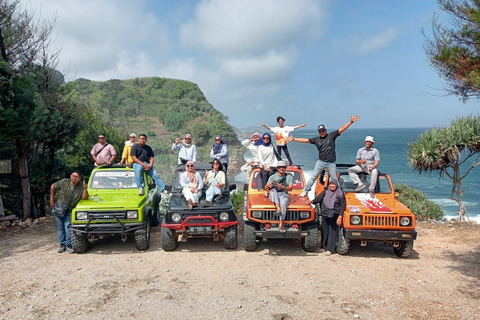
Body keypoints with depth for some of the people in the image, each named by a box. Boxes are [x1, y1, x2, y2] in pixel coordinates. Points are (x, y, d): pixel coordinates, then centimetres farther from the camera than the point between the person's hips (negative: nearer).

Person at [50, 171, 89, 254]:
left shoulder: (80, 187, -5)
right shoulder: (64, 182, -7)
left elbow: (84, 198, -14)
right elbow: (53, 186, 5)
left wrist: (85, 189, -31)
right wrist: (52, 199, 2)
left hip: (69, 210, -1)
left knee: (68, 227, -11)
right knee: (60, 228, 6)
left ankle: (68, 245, 0)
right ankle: (62, 245, 16)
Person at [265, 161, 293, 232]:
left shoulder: (289, 177, 8)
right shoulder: (273, 177, 9)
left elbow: (290, 188, -7)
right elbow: (266, 188, 2)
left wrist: (283, 187, -28)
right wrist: (268, 185, -24)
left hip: (284, 195, -1)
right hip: (274, 197, 1)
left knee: (283, 203, -36)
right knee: (273, 191, -34)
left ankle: (281, 224, -40)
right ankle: (278, 209, -50)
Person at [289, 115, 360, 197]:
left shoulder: (331, 135, 0)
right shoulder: (316, 139, 4)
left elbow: (342, 129, -5)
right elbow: (305, 140, 5)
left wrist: (351, 122, -13)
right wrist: (294, 139, 2)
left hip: (331, 163, -1)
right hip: (321, 162, 1)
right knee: (313, 177, 4)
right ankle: (306, 191, 13)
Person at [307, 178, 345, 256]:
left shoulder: (340, 194, -2)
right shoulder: (326, 192, 9)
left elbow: (342, 206, -5)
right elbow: (319, 198, -2)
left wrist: (340, 217, -12)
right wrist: (312, 201, -20)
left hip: (334, 216, -4)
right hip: (324, 215, 4)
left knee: (332, 232, -2)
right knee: (325, 231, 10)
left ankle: (330, 249, 4)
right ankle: (324, 247, 23)